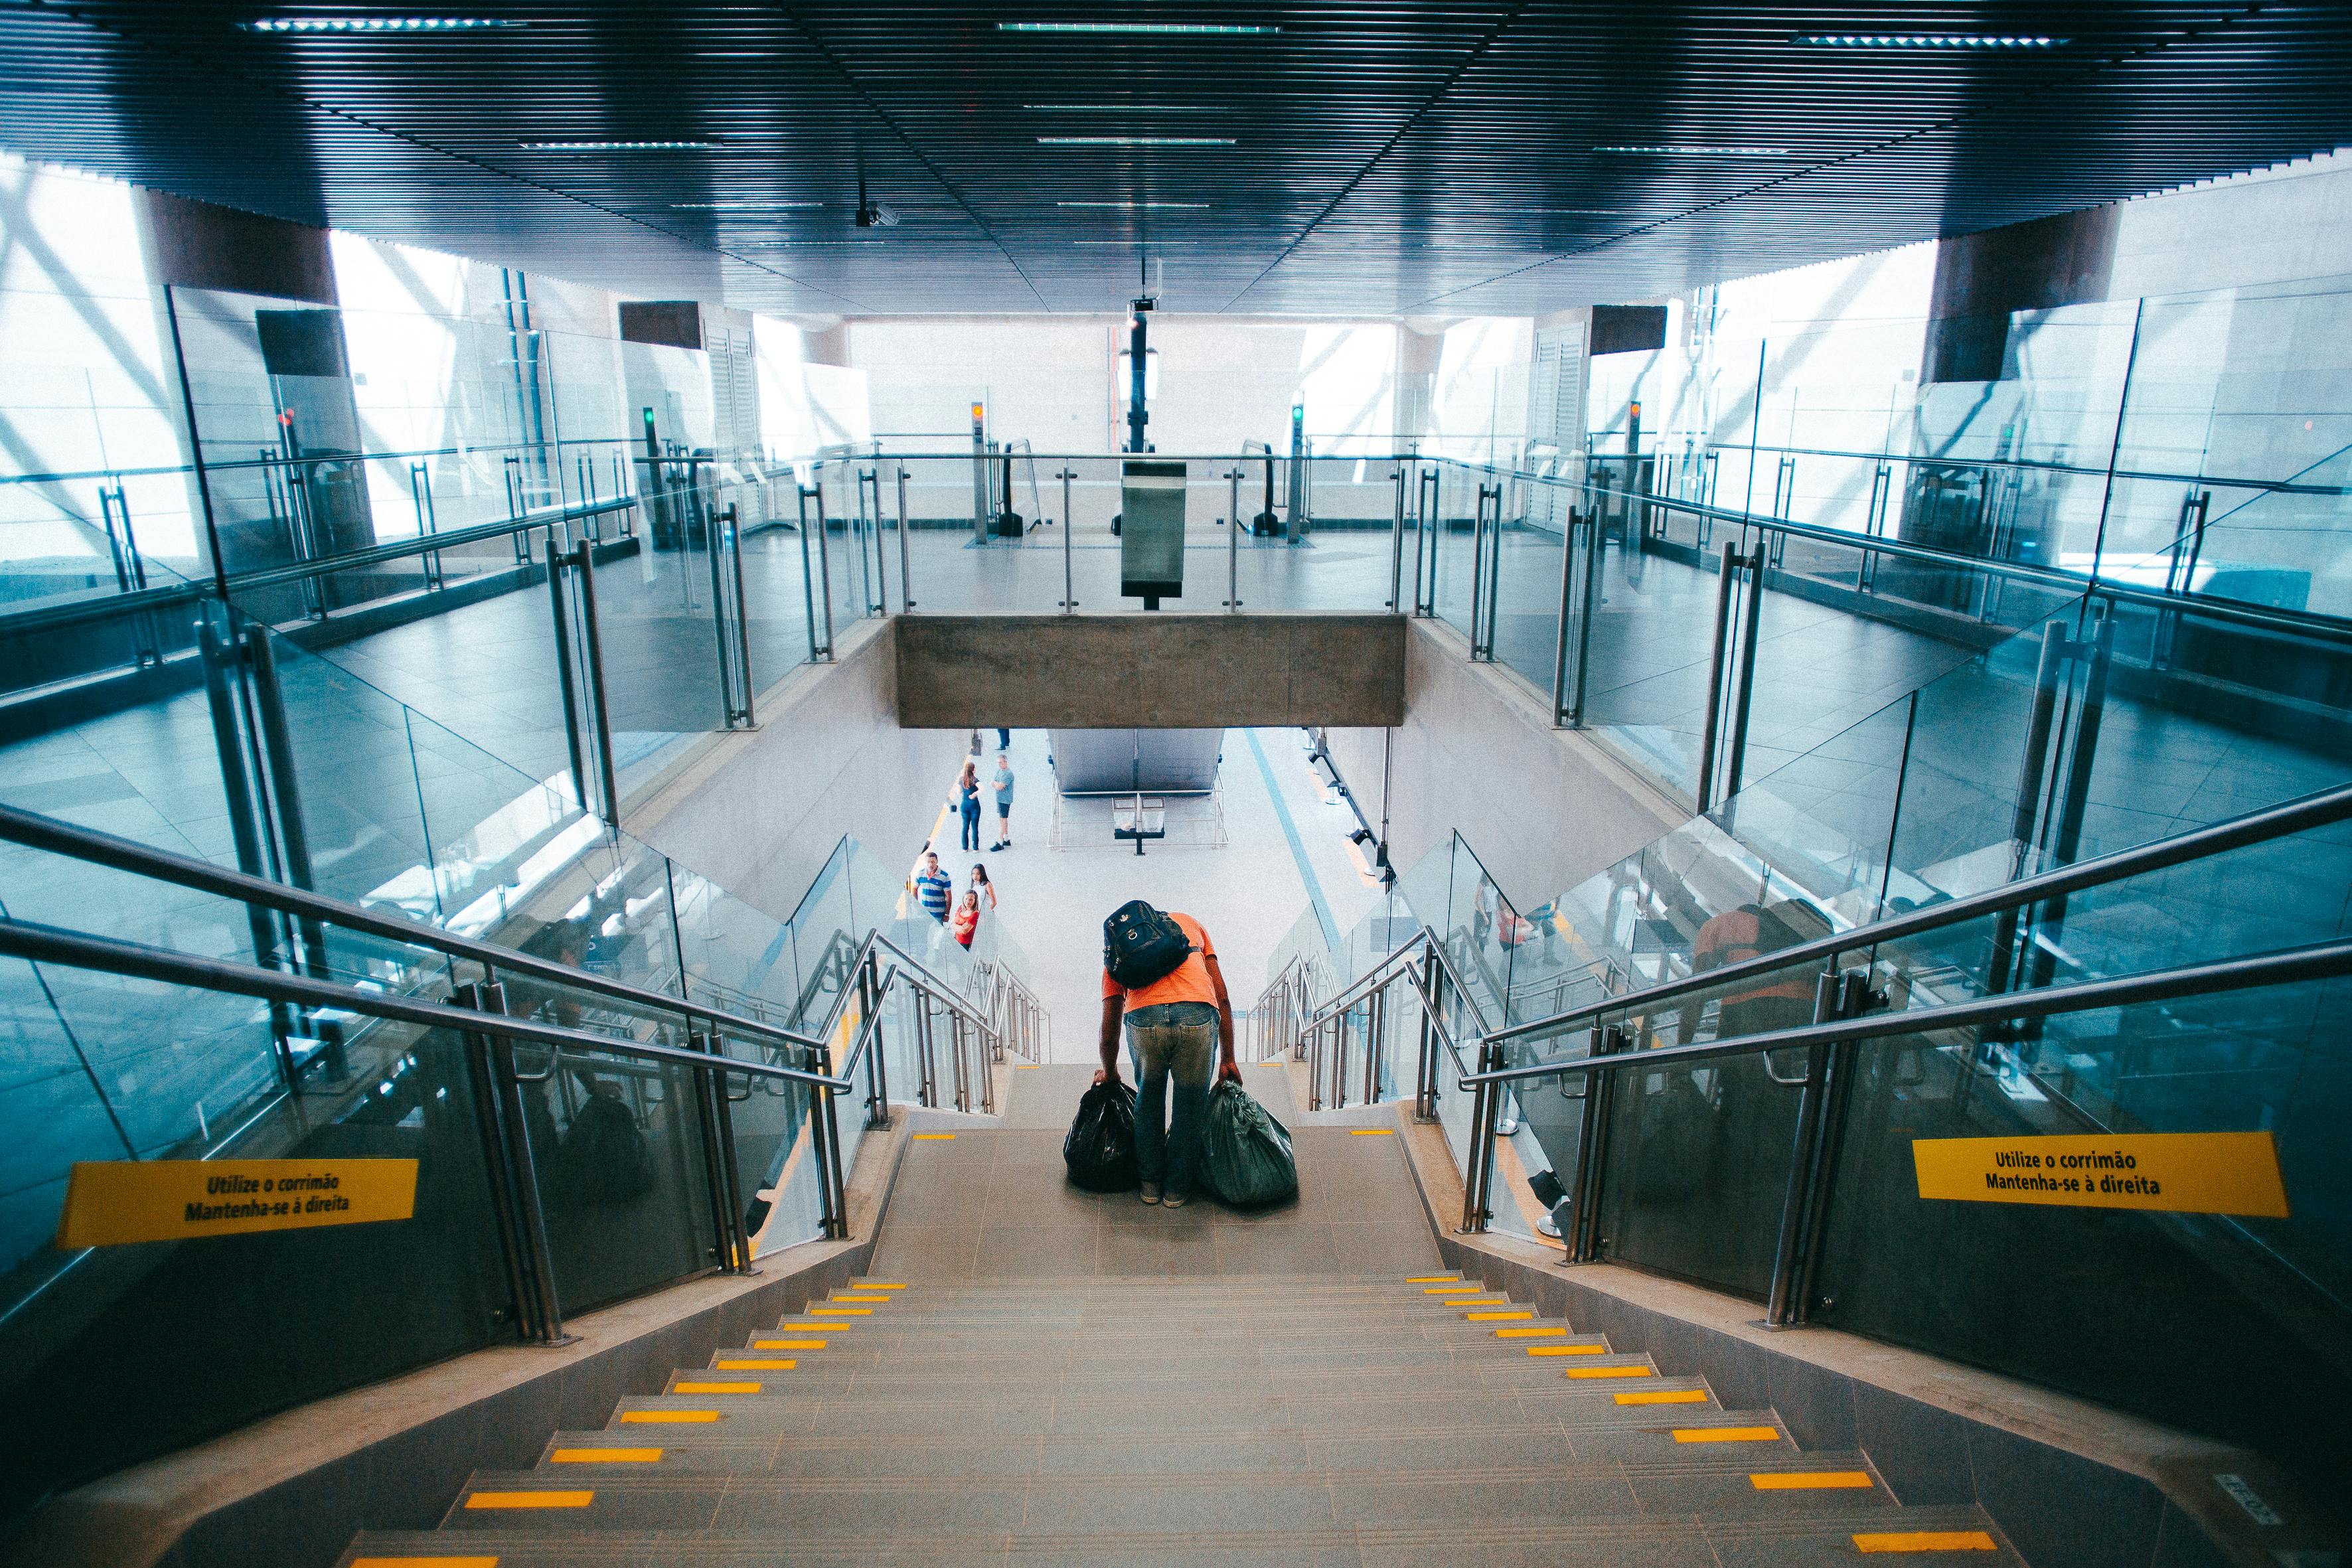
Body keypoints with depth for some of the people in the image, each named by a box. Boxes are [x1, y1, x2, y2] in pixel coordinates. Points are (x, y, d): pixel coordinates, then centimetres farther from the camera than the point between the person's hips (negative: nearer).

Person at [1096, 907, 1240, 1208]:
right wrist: (1228, 1059, 26)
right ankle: (1177, 1190, 34)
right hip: (1198, 1017, 0)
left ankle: (1150, 1183, 37)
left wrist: (1109, 1072, 47)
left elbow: (1109, 1030, 29)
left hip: (1144, 1017, 1)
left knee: (1149, 1097, 28)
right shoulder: (1189, 923, 32)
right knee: (1191, 1105, 21)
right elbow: (1222, 998, 22)